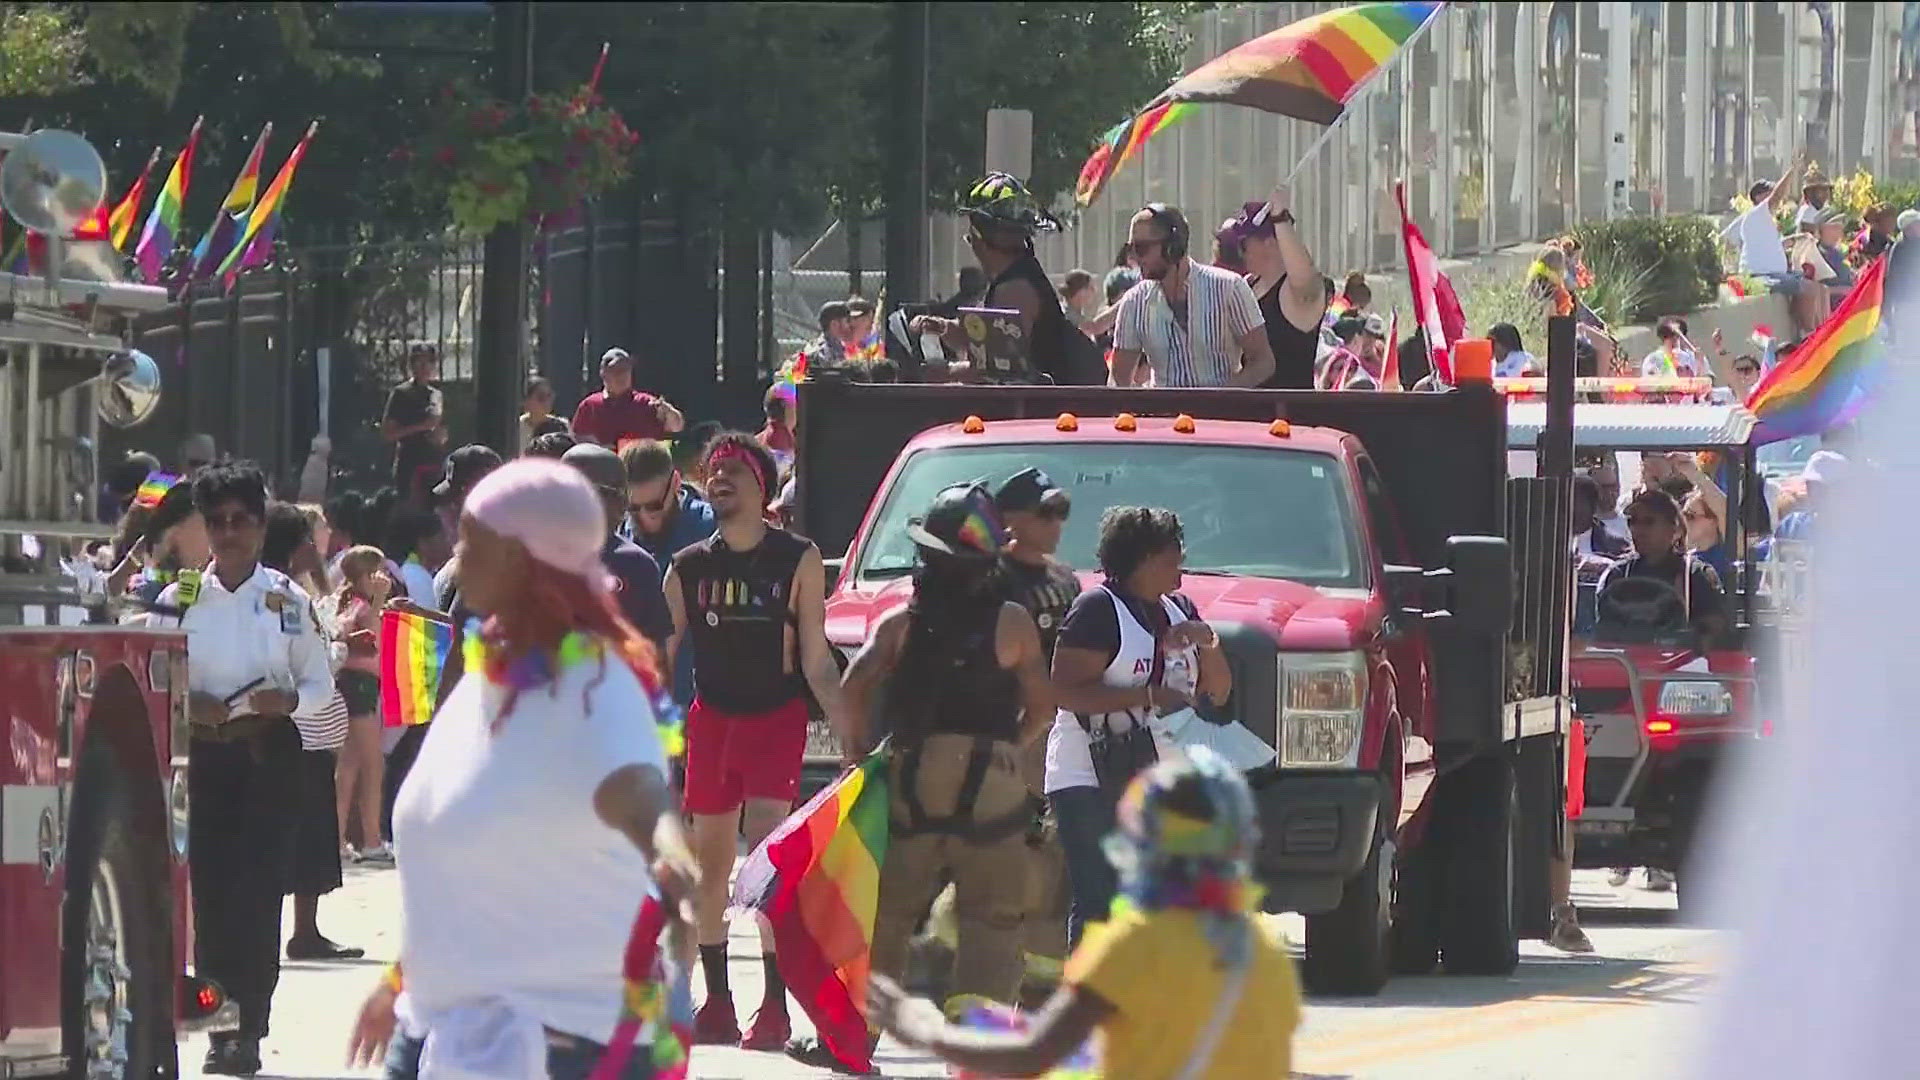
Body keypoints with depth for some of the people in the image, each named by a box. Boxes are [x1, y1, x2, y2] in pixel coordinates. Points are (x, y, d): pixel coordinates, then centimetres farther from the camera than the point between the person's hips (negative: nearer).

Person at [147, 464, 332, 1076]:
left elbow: (320, 685, 6)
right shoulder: (178, 601, 4)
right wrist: (189, 704, -14)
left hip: (268, 755, -1)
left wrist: (287, 700, -16)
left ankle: (248, 1030, -7)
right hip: (200, 751, 1)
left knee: (259, 888, -8)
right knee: (208, 889, -1)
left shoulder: (288, 601, 2)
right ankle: (220, 1029, 6)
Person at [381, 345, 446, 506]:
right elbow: (387, 433, -6)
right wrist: (420, 427, -13)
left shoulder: (437, 396, 16)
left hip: (432, 463, 5)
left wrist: (440, 437, 0)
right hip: (408, 464, -5)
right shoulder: (401, 394, 0)